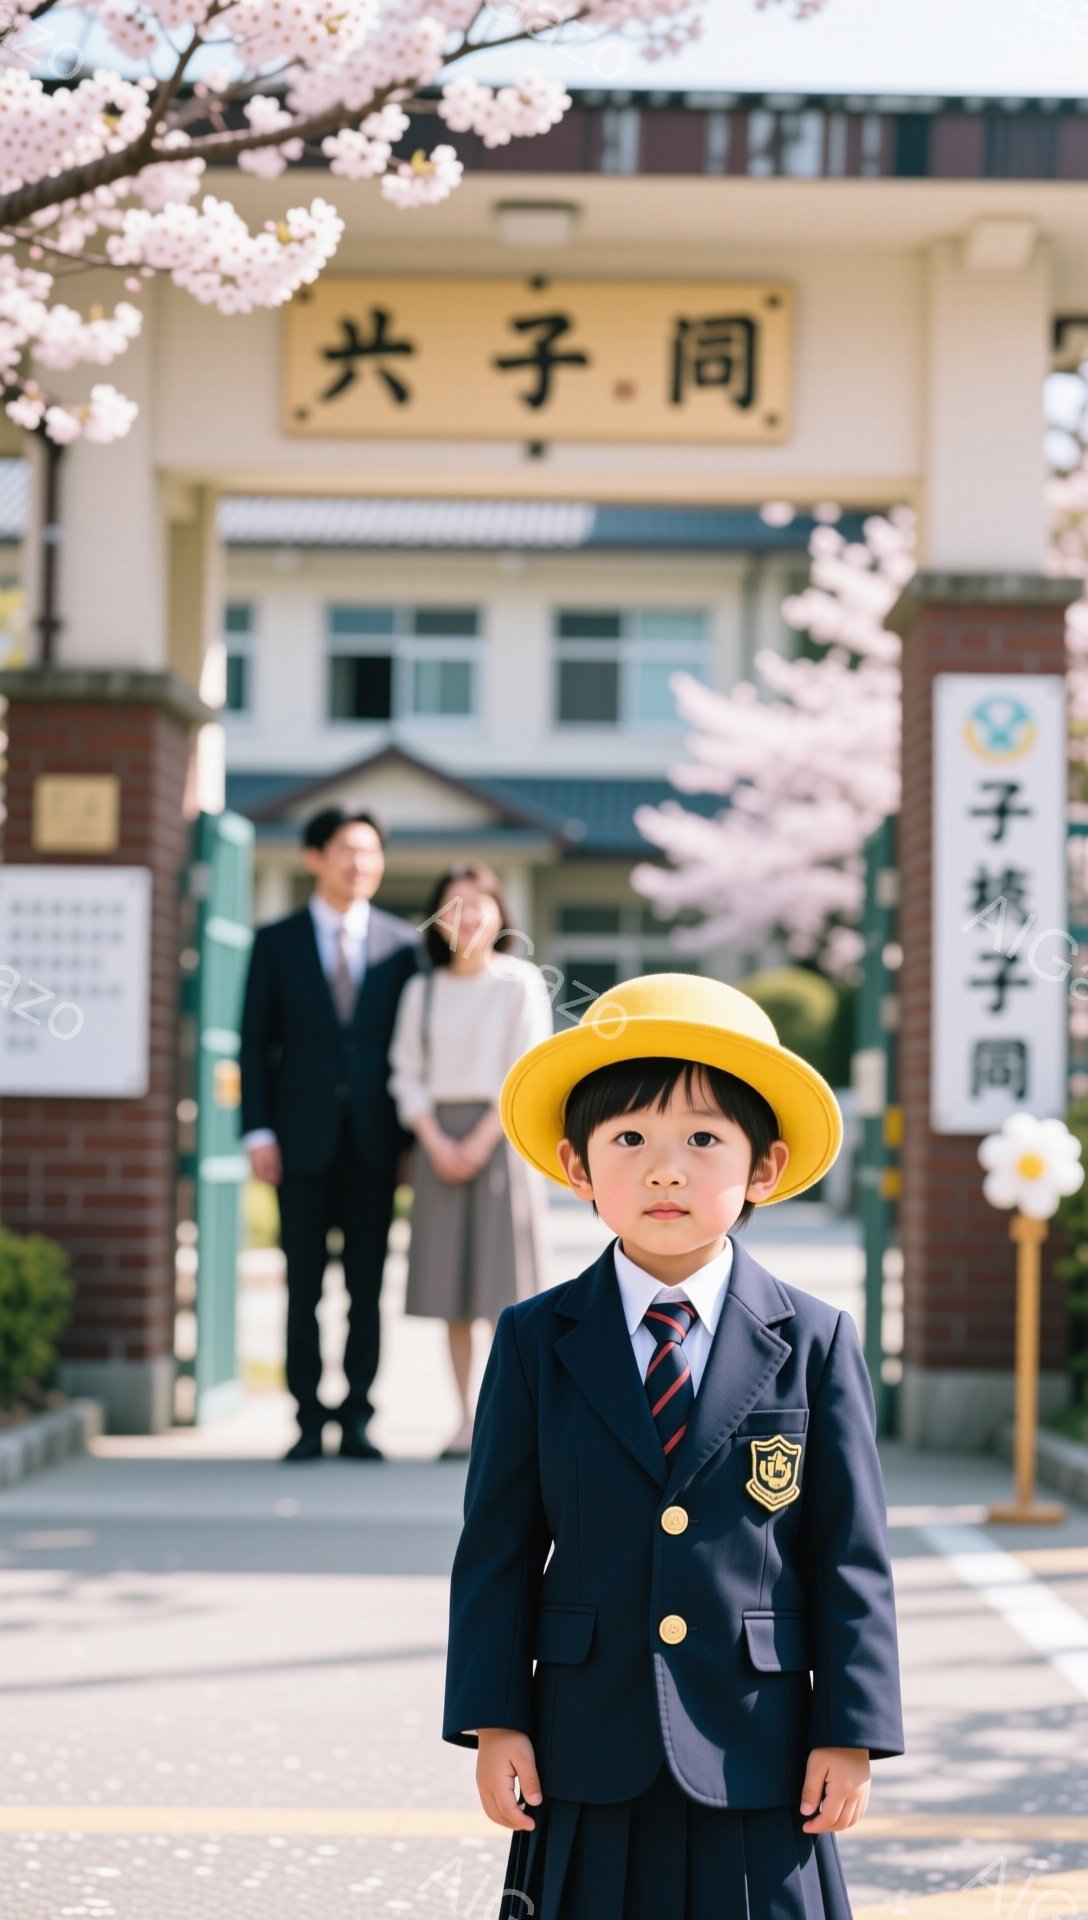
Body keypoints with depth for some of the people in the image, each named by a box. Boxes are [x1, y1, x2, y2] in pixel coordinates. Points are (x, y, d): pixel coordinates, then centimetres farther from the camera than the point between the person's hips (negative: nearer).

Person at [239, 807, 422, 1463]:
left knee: (367, 1286, 3)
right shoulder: (277, 942, 7)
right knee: (304, 1286, 2)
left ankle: (358, 1419, 9)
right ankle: (309, 1421, 8)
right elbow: (255, 1042, 5)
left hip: (375, 1139, 1)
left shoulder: (402, 943, 8)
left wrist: (414, 1135, 1)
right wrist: (258, 1131, -4)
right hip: (303, 1138, 0)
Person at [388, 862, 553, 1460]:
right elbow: (407, 1074, 6)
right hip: (440, 1138, 3)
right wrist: (437, 1142, -9)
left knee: (501, 1274, -6)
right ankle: (465, 1418, 5)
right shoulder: (421, 990, 8)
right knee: (449, 1281, 2)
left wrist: (481, 1142, -13)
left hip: (500, 1135, -3)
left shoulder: (521, 981, -2)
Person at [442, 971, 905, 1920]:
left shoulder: (814, 1343, 0)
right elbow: (499, 1545, 3)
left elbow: (851, 1555, 1)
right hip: (589, 1759, 1)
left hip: (759, 1760, -1)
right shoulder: (535, 1342, 2)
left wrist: (849, 1734, -3)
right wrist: (493, 1720, -2)